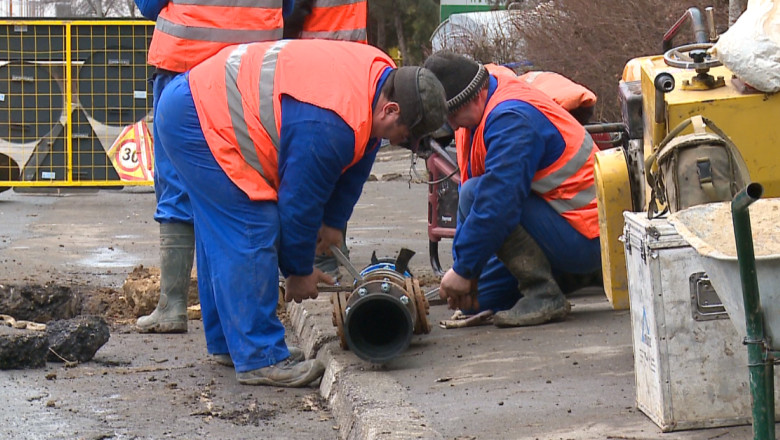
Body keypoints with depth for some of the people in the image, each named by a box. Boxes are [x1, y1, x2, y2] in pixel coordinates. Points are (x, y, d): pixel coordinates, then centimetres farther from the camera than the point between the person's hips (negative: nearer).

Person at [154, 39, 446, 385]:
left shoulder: (380, 74, 0)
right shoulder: (331, 124, -30)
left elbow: (354, 164, 15)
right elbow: (300, 198, -19)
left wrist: (333, 223, 19)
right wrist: (300, 272, -5)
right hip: (194, 120, -11)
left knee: (221, 233, 19)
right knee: (251, 233, -15)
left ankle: (226, 341, 30)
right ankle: (259, 359, -11)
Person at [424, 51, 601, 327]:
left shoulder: (511, 118, -24)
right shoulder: (476, 113, 6)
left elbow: (499, 203, -30)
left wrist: (464, 269, -21)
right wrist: (462, 267, 3)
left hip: (581, 240, -10)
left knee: (474, 194, -26)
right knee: (473, 301, 7)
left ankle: (544, 295, -20)